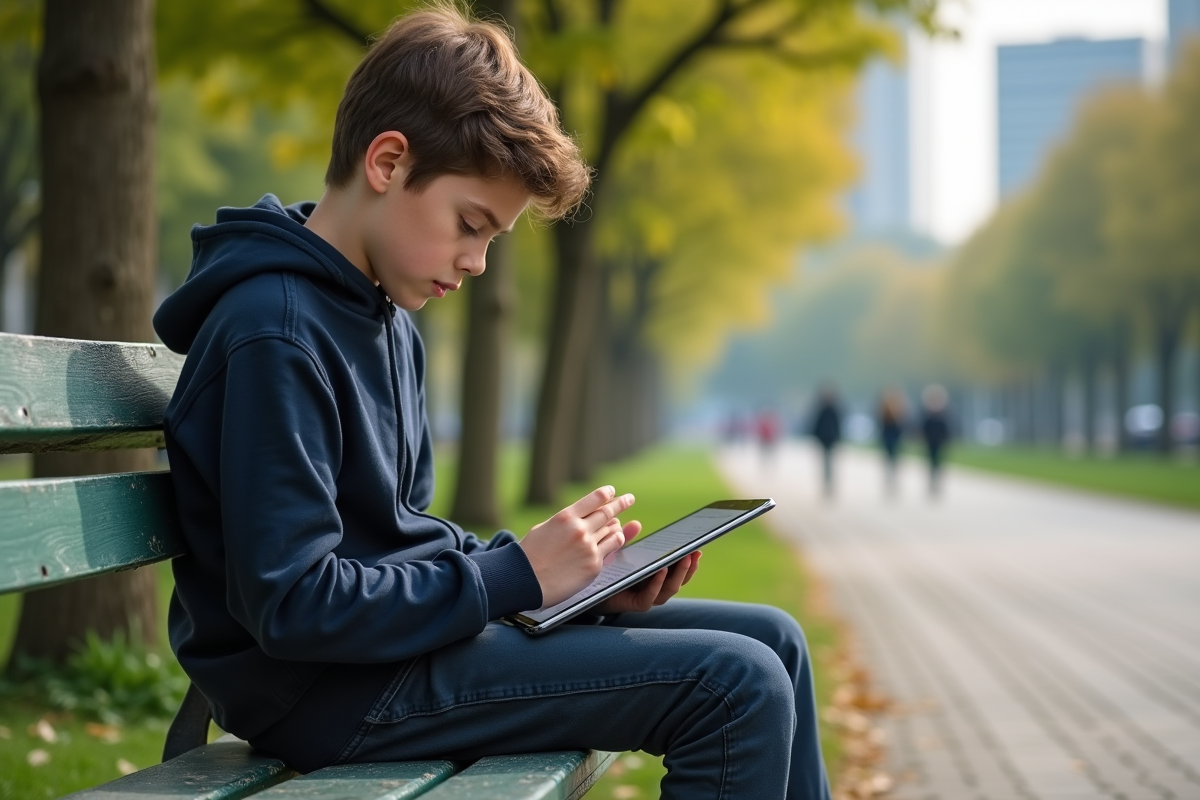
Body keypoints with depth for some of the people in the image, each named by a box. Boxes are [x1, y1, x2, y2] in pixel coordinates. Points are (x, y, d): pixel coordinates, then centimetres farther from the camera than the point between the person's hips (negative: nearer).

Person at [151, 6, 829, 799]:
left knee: (771, 640, 10)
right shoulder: (276, 331, -19)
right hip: (334, 690, -10)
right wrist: (516, 575, -19)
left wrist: (577, 572, 2)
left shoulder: (388, 320, 13)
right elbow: (289, 601, -23)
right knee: (738, 686, -17)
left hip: (404, 633, 10)